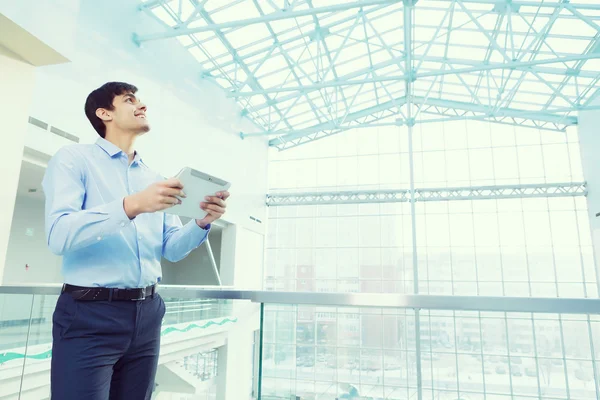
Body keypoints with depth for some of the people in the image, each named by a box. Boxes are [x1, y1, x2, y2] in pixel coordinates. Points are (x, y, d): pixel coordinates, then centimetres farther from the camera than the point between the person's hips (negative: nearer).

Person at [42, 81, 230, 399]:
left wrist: (202, 223, -8)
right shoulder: (73, 159, -1)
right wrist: (131, 206, -27)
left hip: (146, 313, 6)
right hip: (89, 315, -5)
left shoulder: (154, 179, 14)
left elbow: (172, 249, 11)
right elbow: (58, 235, -16)